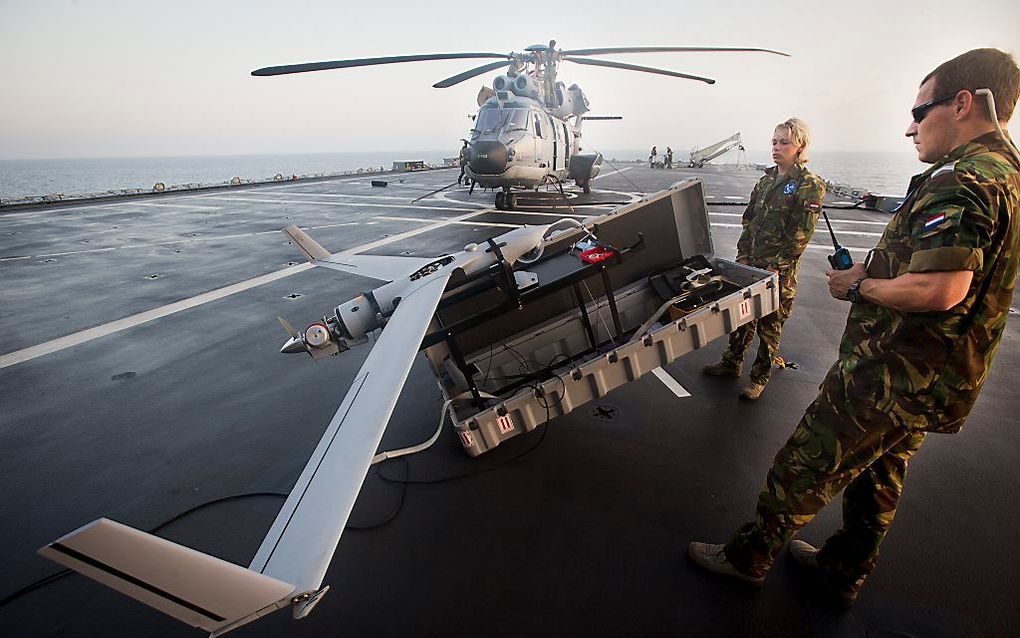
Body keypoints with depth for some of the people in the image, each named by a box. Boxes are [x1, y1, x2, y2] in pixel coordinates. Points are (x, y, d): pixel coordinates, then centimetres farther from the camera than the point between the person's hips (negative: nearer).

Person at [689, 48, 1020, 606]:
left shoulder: (959, 180, -20)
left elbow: (941, 288, -31)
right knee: (877, 481, 22)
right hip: (935, 384, 10)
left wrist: (860, 285, -15)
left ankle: (749, 556, 23)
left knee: (801, 469, 4)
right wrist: (875, 272, 10)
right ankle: (841, 572, 42)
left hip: (889, 378, -10)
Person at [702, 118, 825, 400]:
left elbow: (800, 234, -13)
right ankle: (731, 363, 31)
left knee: (770, 325, 6)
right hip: (751, 264, 6)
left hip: (779, 270, -6)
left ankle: (760, 377, 20)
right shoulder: (766, 180, 11)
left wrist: (776, 267, -16)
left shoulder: (809, 185, -8)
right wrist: (743, 256, 2)